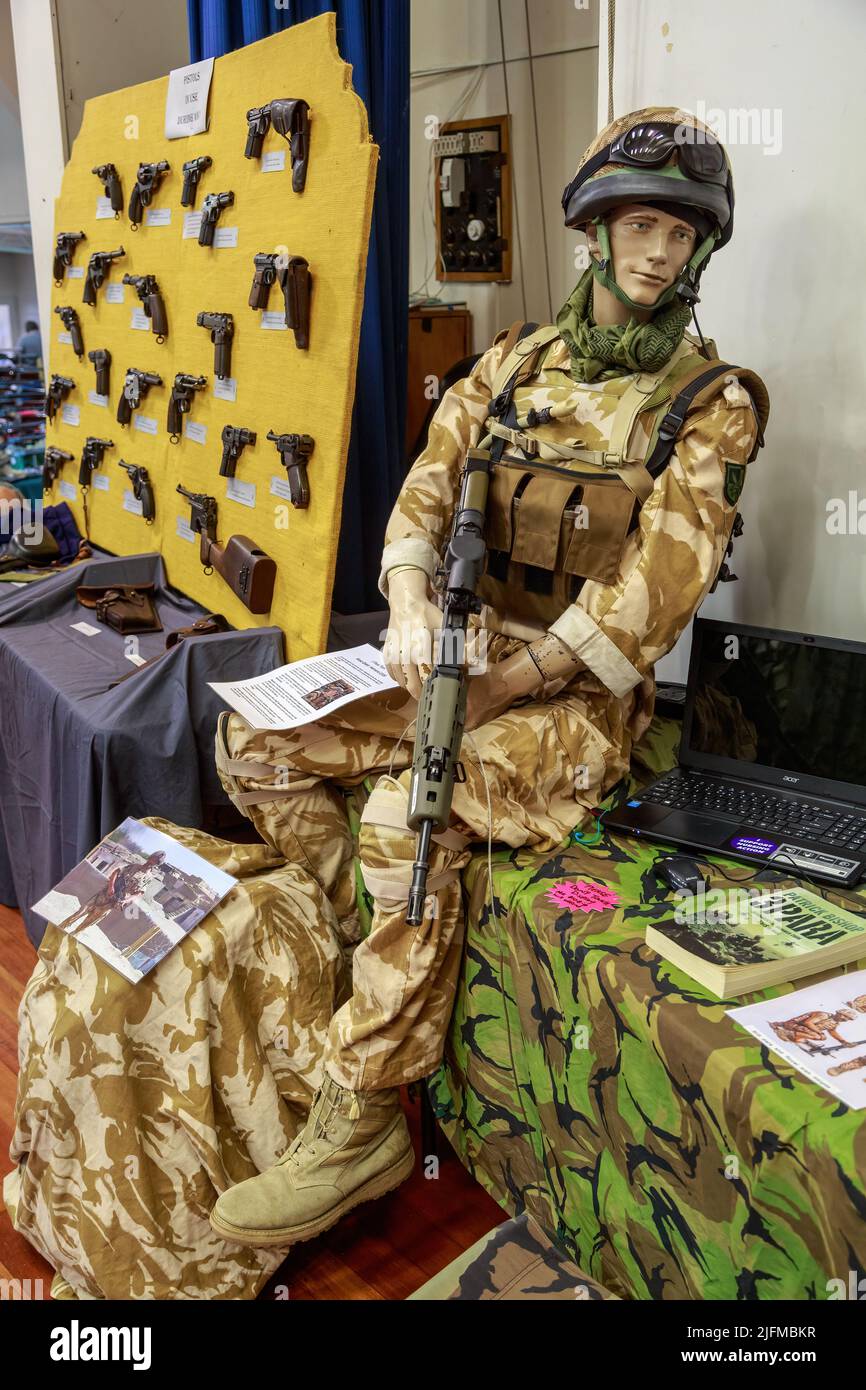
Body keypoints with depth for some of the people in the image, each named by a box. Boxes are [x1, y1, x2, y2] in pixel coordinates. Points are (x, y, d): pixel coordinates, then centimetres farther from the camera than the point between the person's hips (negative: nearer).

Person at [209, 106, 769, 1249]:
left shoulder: (712, 403, -7)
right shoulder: (516, 361, 9)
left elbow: (651, 597, -17)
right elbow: (426, 493, 3)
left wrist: (495, 689, -19)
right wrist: (411, 608, -19)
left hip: (583, 695, -6)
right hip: (464, 654, 6)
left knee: (407, 813, -31)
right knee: (256, 743, -3)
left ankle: (363, 1125, -14)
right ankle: (379, 950, 5)